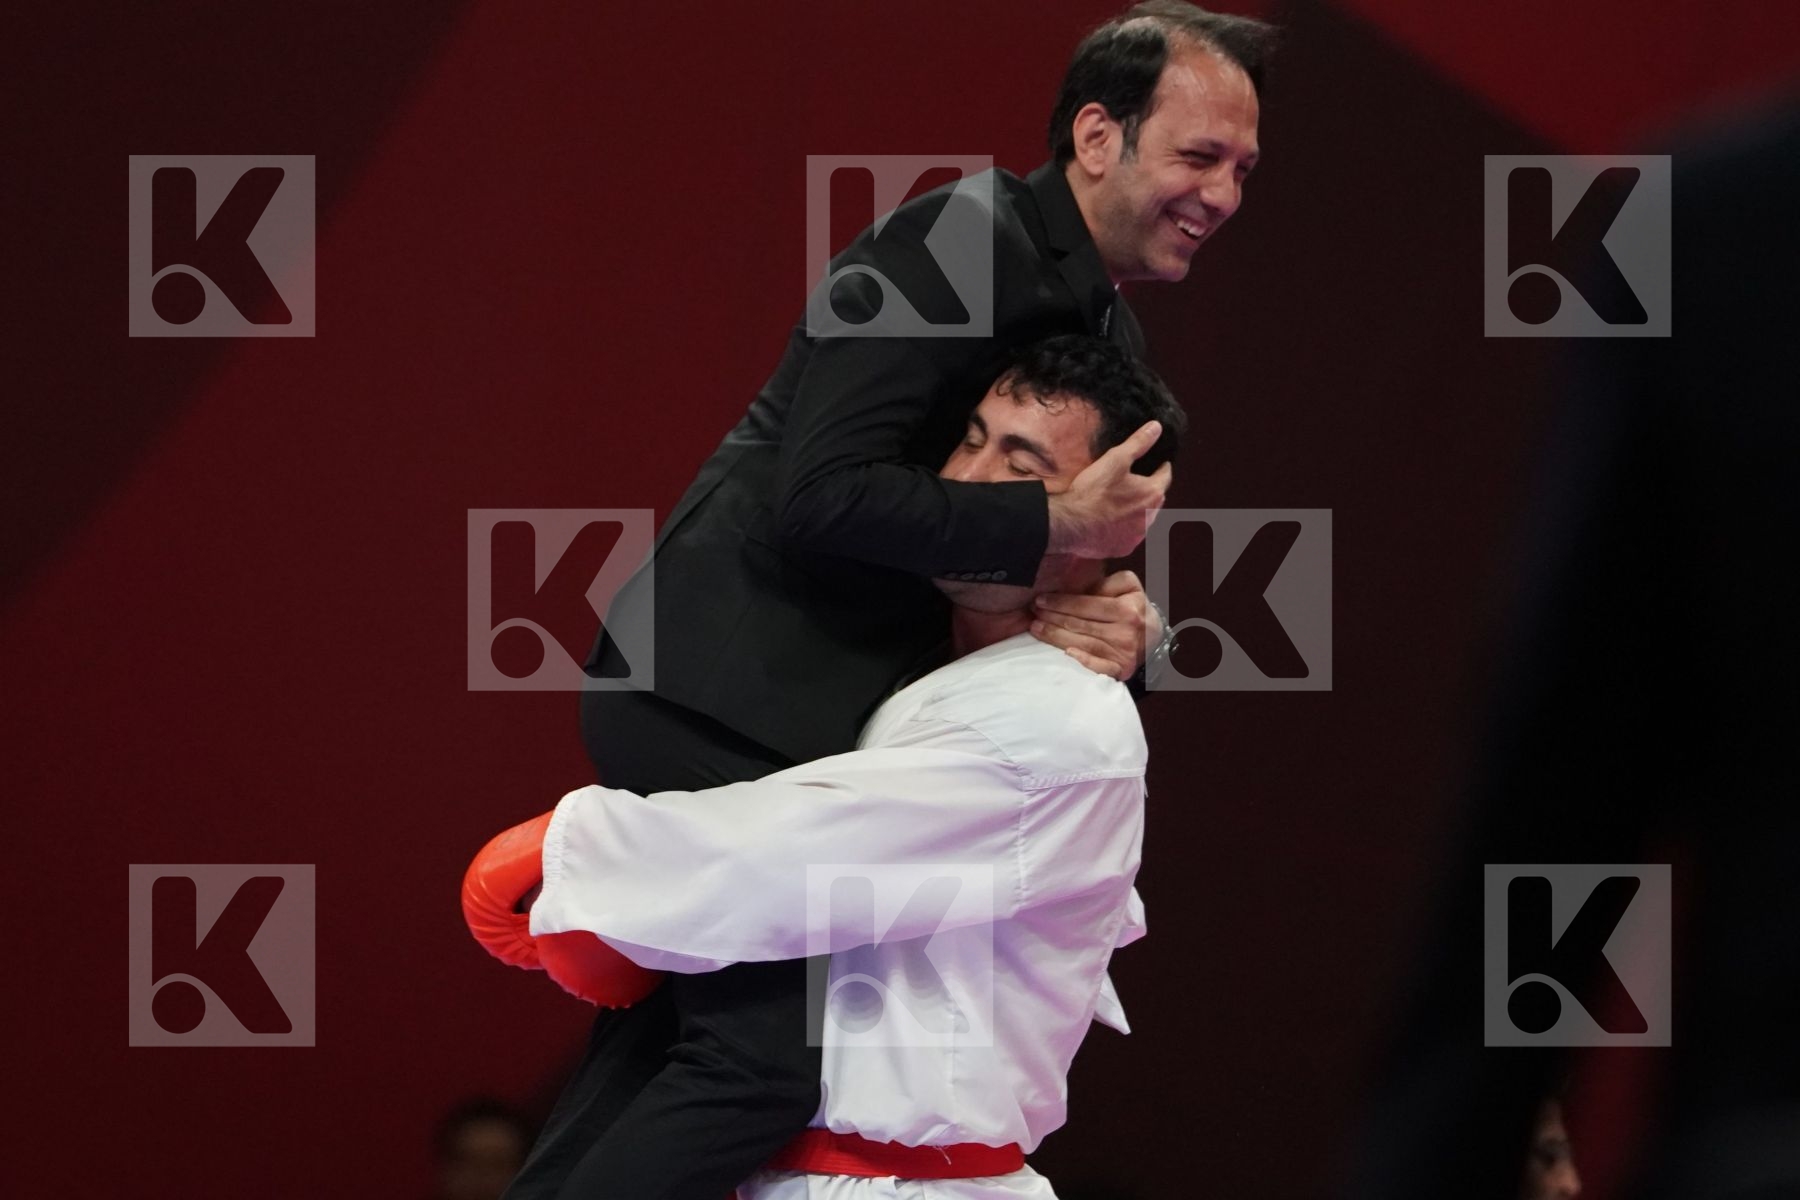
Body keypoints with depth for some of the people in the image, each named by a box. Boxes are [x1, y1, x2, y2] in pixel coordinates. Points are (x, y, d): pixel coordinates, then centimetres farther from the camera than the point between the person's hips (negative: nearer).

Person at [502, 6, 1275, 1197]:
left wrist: (1118, 619, -9)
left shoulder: (1108, 330, 13)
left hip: (805, 703, 10)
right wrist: (1055, 527, -24)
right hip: (720, 688, -10)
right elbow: (817, 494, -24)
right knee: (770, 1046, -18)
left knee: (689, 1014, 17)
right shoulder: (959, 248, -16)